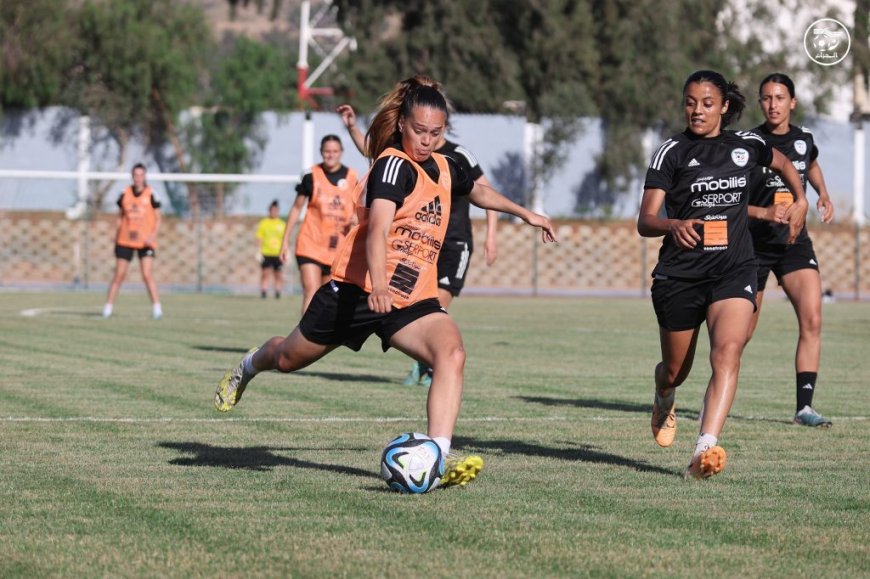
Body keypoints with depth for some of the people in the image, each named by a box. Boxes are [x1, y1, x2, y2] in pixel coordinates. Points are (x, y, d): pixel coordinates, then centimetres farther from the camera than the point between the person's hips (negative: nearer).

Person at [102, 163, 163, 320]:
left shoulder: (151, 195, -3)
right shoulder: (125, 194, 4)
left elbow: (157, 219, 1)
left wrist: (153, 235, -13)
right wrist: (116, 236, 10)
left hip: (145, 242, -2)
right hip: (125, 241, 2)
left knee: (147, 274, -14)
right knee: (119, 275, 2)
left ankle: (157, 307, -9)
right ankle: (108, 307, 10)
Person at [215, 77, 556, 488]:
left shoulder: (445, 168, 9)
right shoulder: (394, 165, -16)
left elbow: (479, 193, 36)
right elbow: (377, 230, -31)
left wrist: (524, 213, 41)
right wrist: (378, 286, -45)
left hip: (414, 299, 5)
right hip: (357, 291, -5)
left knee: (452, 353, -24)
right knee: (290, 358, 14)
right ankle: (249, 366, 52)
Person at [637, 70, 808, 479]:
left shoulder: (746, 146, 7)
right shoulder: (673, 152, -3)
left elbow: (783, 164, 32)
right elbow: (645, 222, -11)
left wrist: (800, 201, 18)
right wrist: (674, 225, -31)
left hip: (734, 271, 1)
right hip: (679, 273, -1)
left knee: (727, 353, -25)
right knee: (675, 371, 13)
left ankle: (706, 449, -35)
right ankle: (664, 401, 51)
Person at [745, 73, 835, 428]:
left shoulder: (804, 139, 3)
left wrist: (823, 194, 12)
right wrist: (764, 213, -25)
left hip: (795, 242, 3)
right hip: (753, 245, -3)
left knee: (811, 320, -15)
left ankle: (804, 406, -13)